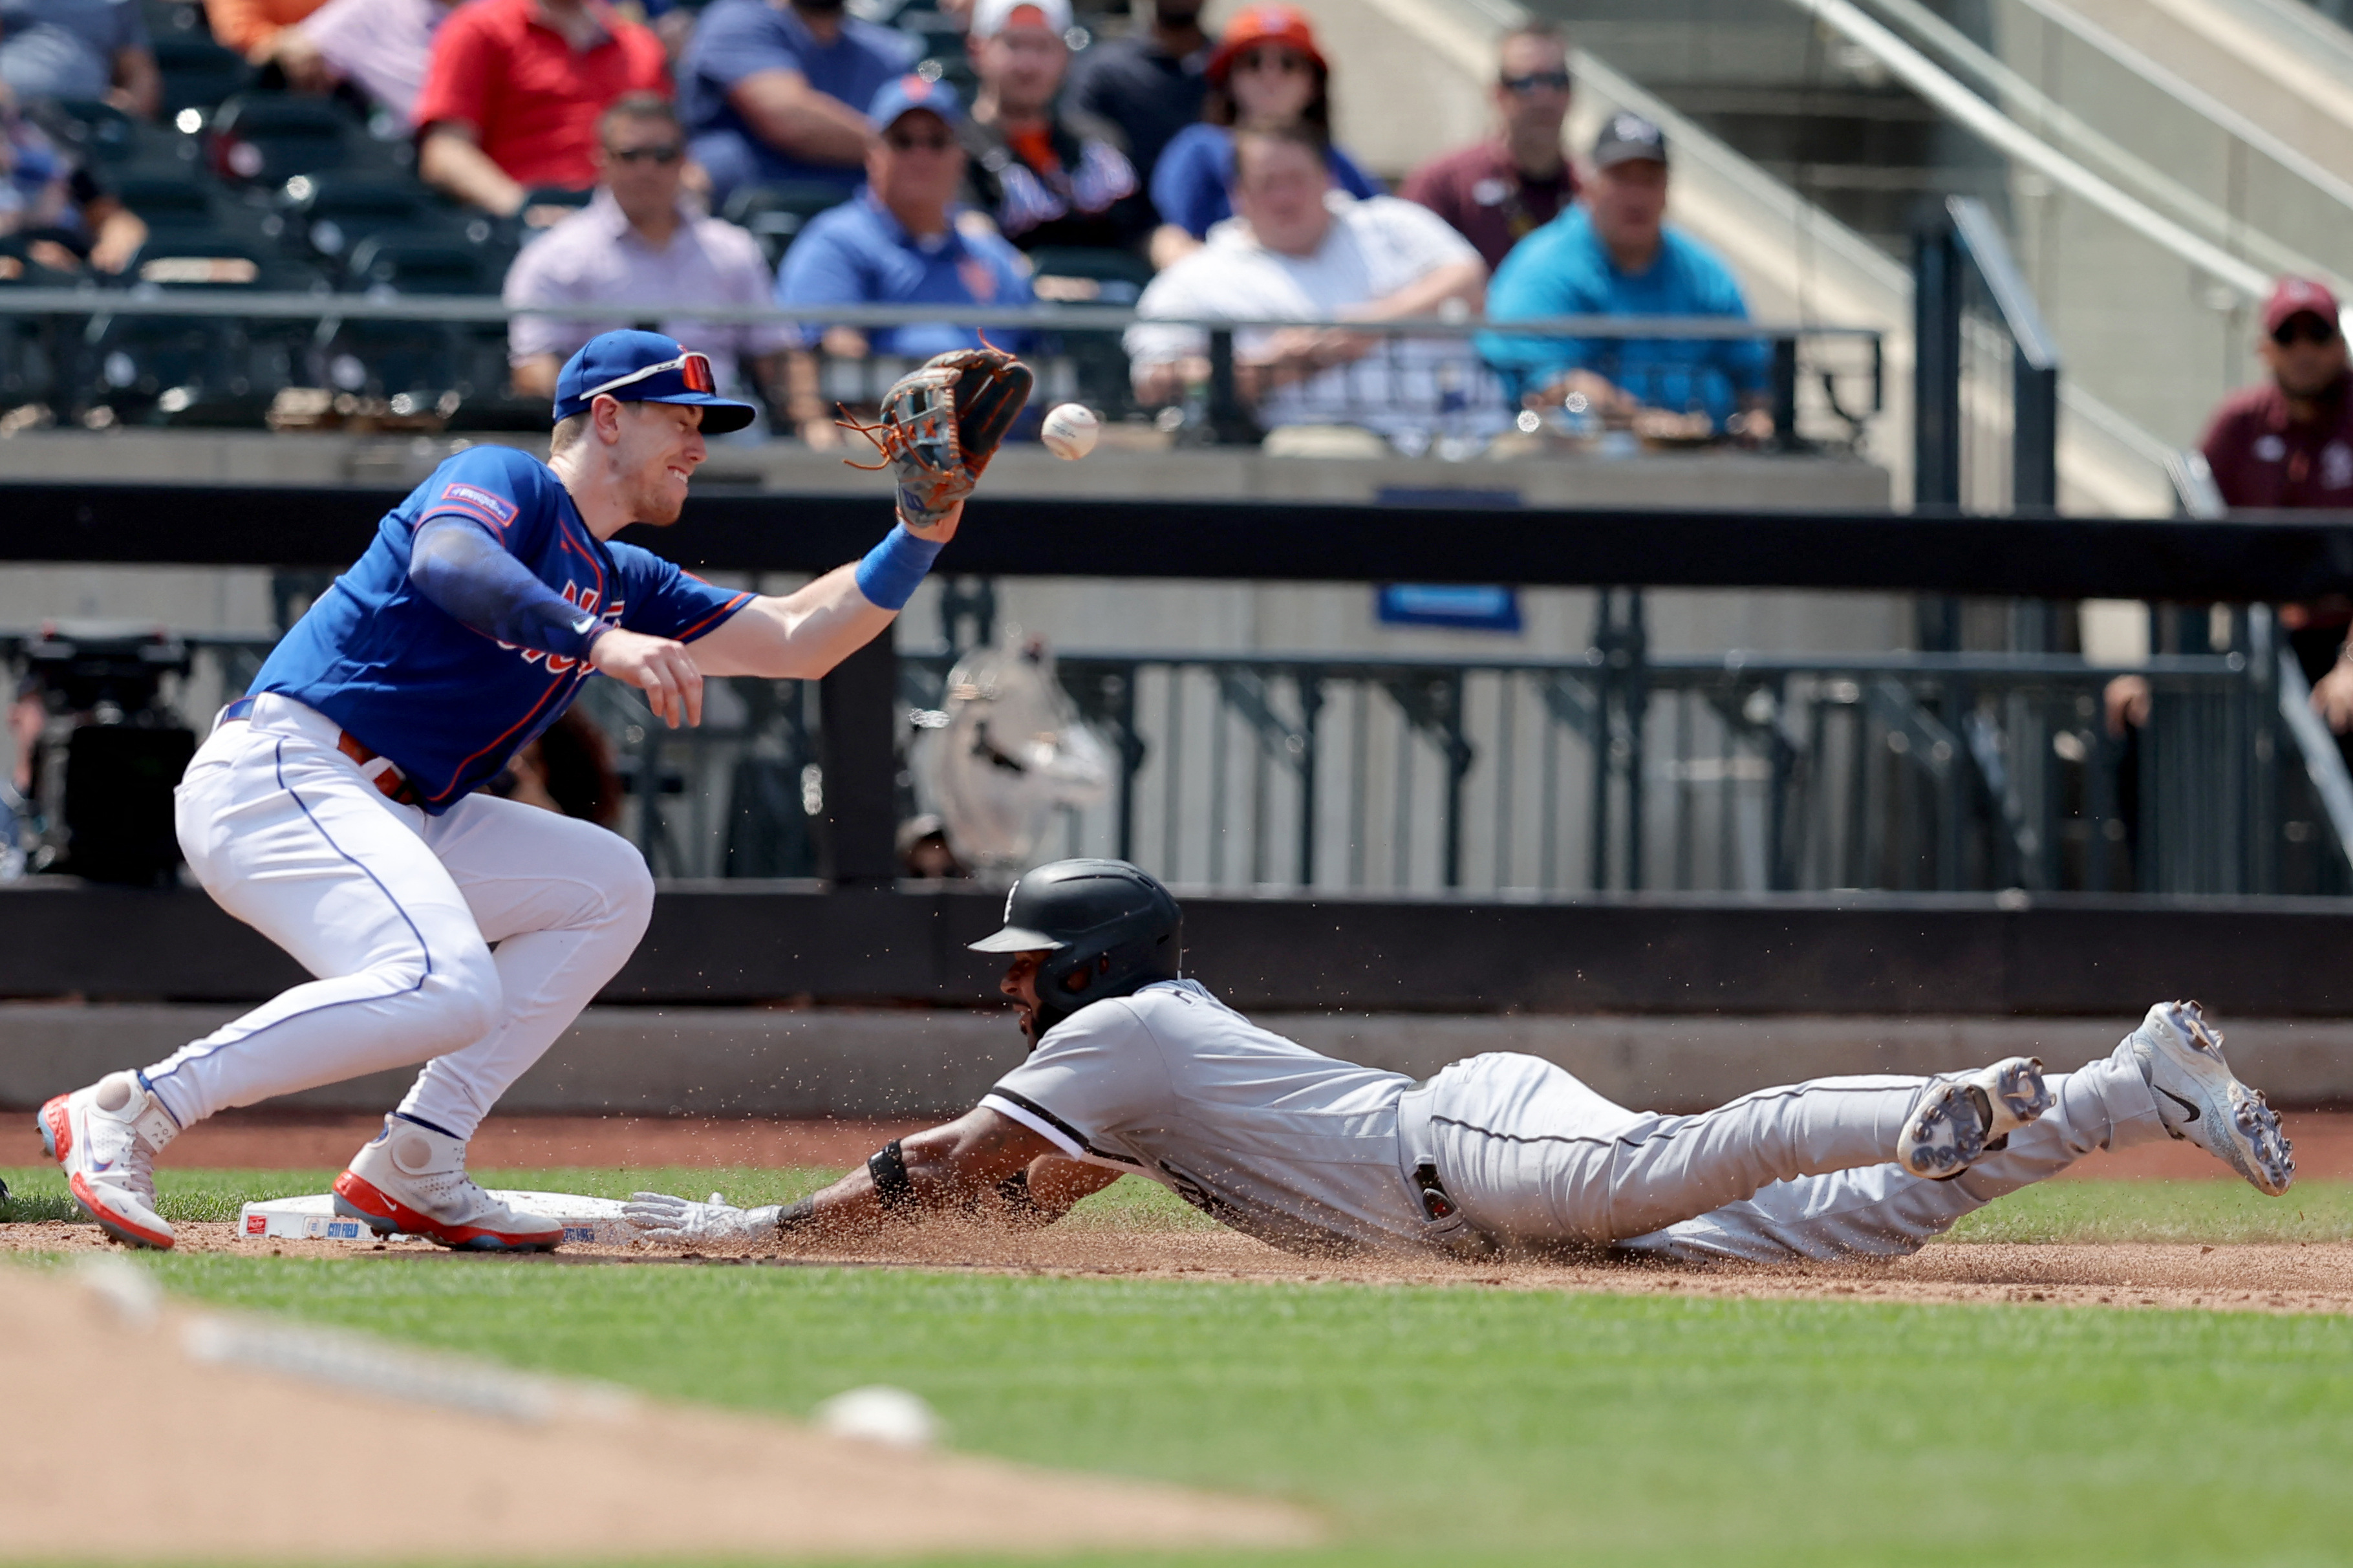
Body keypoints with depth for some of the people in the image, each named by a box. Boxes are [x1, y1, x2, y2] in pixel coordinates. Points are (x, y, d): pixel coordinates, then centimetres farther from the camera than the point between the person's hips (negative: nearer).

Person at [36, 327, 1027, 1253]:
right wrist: (598, 639, -39)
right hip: (276, 779, -10)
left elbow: (797, 639, 21)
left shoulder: (624, 586, 24)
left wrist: (925, 530, 11)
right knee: (444, 990, -28)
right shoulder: (503, 481, -2)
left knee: (607, 886, 9)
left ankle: (412, 1170, 0)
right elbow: (449, 563, -26)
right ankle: (128, 1113, -24)